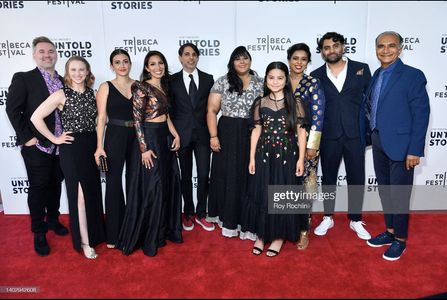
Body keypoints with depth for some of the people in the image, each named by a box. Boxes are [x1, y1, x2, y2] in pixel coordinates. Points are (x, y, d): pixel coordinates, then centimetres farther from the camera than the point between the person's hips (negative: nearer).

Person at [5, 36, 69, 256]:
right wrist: (26, 137, -14)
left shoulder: (63, 82, 8)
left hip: (60, 146, 5)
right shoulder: (23, 79, -6)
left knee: (55, 185, 17)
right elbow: (12, 109, -9)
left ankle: (53, 220, 37)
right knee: (38, 189, 6)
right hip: (37, 146, -4)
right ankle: (39, 233, 21)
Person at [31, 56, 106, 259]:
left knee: (93, 192, 14)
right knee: (80, 194, 0)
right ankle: (84, 241, 13)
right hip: (71, 148, -5)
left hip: (91, 147, 5)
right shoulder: (61, 94, -8)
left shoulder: (92, 93, 6)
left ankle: (94, 232, 34)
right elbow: (36, 117, -11)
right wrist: (54, 139, -9)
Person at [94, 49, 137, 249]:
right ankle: (114, 232, 17)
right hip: (115, 137, -3)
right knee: (114, 183, 4)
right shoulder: (106, 87, 0)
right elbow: (101, 118, -4)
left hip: (136, 137, 3)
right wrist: (99, 147, -10)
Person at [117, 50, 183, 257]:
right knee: (153, 188, -2)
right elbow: (137, 119, -15)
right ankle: (148, 239, 15)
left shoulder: (163, 86, 12)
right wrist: (144, 148, -18)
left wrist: (176, 135, 5)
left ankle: (164, 230, 30)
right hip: (150, 138, -8)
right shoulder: (142, 87, -11)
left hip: (165, 137, 8)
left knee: (169, 185, 13)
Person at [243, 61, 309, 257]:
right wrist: (252, 158, 2)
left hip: (287, 155, -2)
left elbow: (301, 132, -2)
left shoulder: (296, 103, -2)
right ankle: (262, 234, 24)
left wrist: (301, 159, -7)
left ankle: (279, 236, 24)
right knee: (262, 195, 7)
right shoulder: (260, 103, 4)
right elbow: (256, 131, 5)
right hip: (264, 155, 2)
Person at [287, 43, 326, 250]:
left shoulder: (313, 84, -1)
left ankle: (303, 231, 13)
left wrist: (312, 145, -11)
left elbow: (317, 117, -6)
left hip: (305, 142, -3)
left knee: (303, 185, 0)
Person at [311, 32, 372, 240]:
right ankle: (328, 218, 29)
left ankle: (356, 220, 27)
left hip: (355, 134, 0)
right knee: (328, 178, 12)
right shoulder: (316, 76, 4)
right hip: (328, 135, 1)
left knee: (356, 179, 8)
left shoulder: (361, 68, 4)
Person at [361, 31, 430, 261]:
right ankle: (390, 231, 32)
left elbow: (421, 113, -12)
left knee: (399, 193, 3)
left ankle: (400, 239, 21)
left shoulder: (412, 75, -8)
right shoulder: (376, 75, 11)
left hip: (400, 144, -6)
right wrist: (370, 136, 3)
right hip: (378, 142, 6)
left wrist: (415, 150, -16)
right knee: (384, 190, 15)